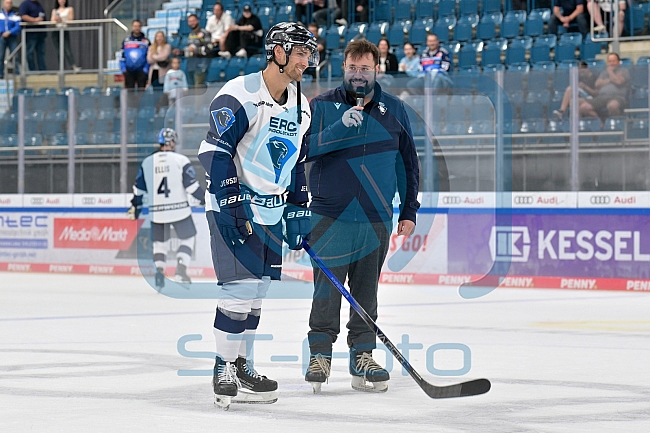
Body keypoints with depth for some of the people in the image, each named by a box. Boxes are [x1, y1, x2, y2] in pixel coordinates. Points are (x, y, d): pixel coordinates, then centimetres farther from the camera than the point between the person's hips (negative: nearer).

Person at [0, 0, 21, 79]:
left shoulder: (15, 16, 7)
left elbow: (18, 27, -5)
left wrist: (9, 32, -18)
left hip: (12, 37, 0)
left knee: (15, 57, -6)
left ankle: (17, 74, -5)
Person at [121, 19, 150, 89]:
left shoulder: (146, 41, 3)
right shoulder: (126, 41, 9)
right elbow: (122, 56, 10)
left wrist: (146, 69, -8)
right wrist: (123, 68, 0)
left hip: (141, 71, -2)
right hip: (129, 71, 2)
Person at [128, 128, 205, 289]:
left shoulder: (147, 162, 5)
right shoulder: (180, 160, -7)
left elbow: (139, 188, 11)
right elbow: (191, 185, -9)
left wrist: (135, 207, 23)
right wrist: (205, 199, 4)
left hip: (156, 212, 3)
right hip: (179, 209, -3)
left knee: (160, 243, 17)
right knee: (187, 239, 14)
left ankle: (159, 270, -4)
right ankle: (181, 271, -1)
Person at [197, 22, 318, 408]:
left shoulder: (300, 106, 11)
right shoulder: (240, 95, -15)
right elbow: (215, 152, -19)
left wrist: (299, 211, 14)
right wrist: (231, 203, -24)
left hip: (271, 212, 8)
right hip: (234, 208, -8)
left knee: (259, 289, 10)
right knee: (242, 285, -13)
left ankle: (242, 366, 20)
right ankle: (225, 372, -5)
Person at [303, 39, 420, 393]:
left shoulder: (393, 110, 9)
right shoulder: (321, 106, 2)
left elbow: (408, 162, 14)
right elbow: (303, 148, -12)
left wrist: (409, 212, 11)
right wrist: (340, 128, -25)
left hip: (376, 218, 2)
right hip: (330, 217, -2)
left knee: (366, 291, 7)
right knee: (327, 289, -3)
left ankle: (362, 354, 15)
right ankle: (320, 352, 9)